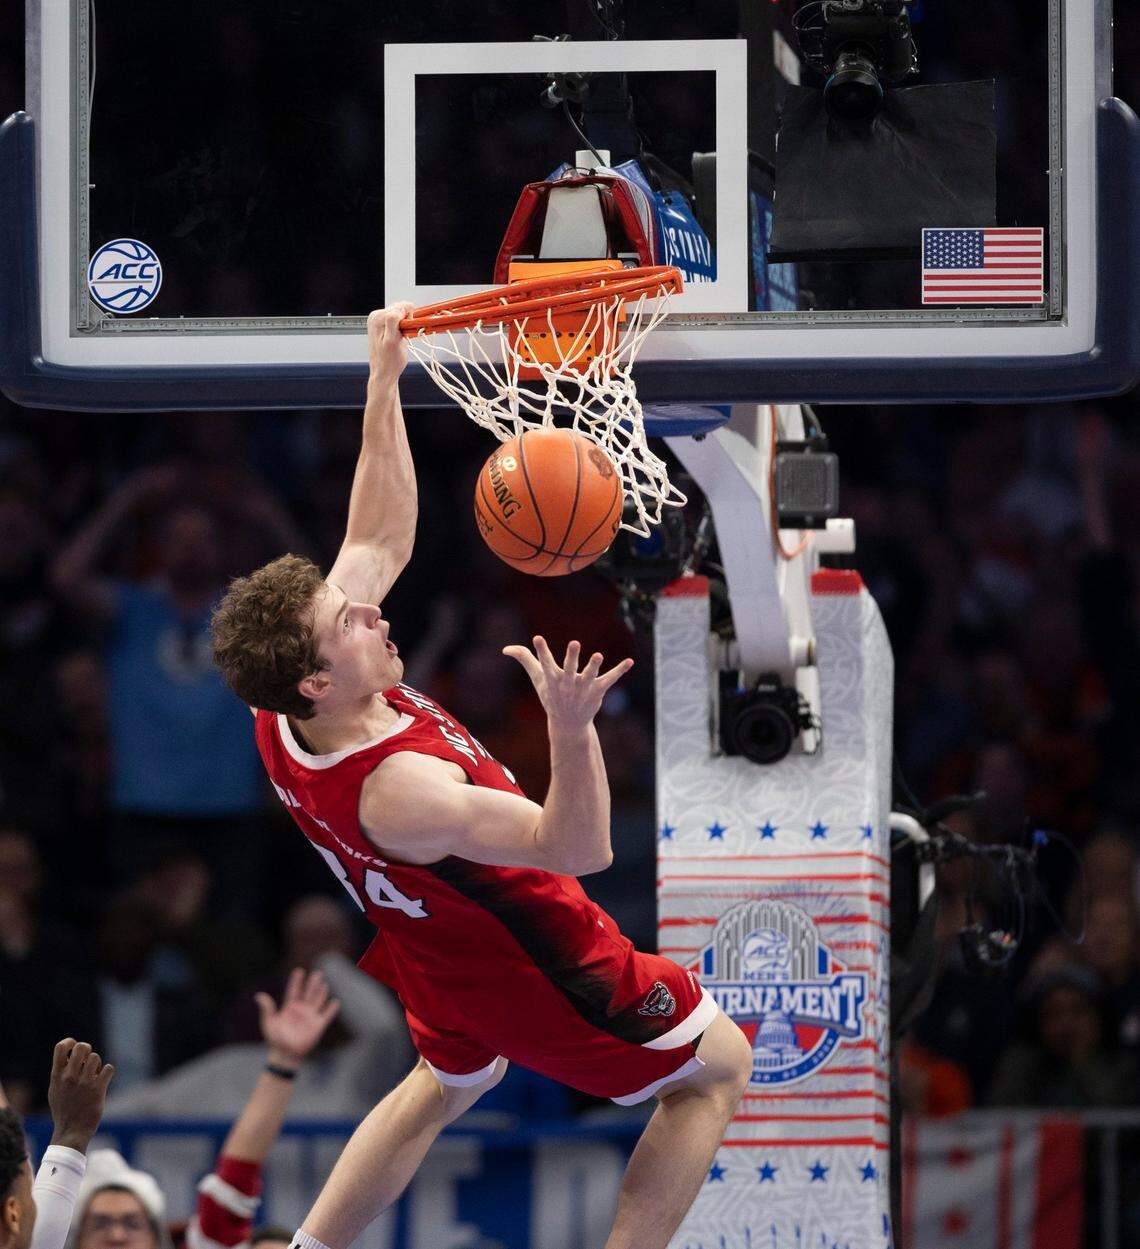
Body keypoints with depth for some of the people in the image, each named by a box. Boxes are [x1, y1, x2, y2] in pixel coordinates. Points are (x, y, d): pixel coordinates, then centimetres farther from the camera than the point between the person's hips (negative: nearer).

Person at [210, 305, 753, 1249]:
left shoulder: (286, 723, -18)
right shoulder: (394, 791, -41)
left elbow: (381, 541, -6)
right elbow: (578, 848, -38)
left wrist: (385, 381, -10)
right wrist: (571, 729, -57)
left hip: (435, 946, 8)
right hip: (529, 966, -8)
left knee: (451, 1081, 37)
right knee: (716, 1068, 10)